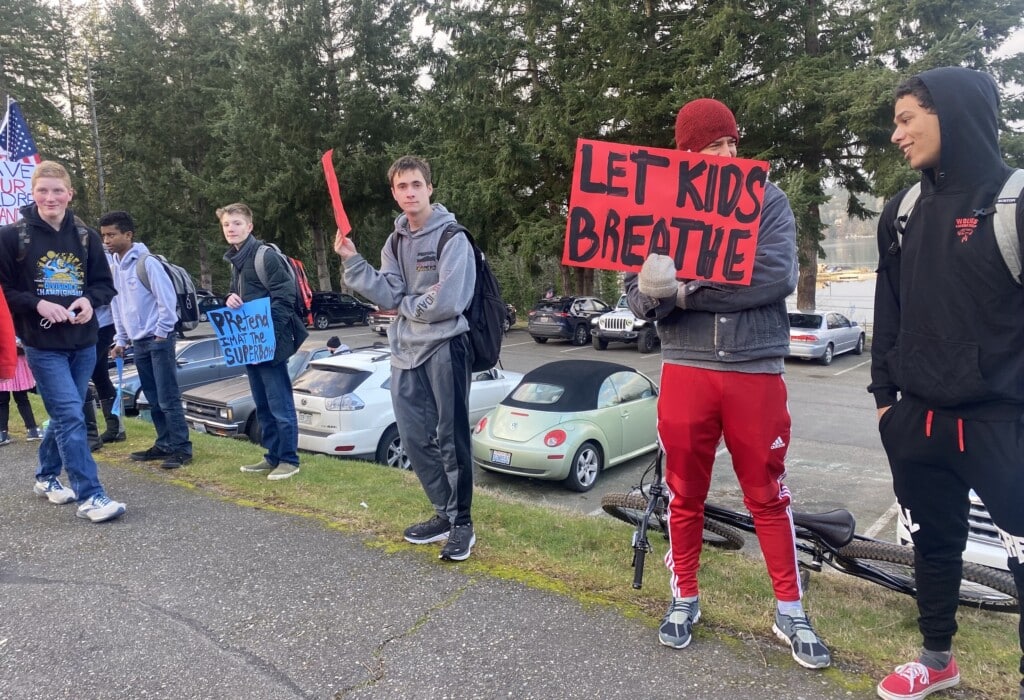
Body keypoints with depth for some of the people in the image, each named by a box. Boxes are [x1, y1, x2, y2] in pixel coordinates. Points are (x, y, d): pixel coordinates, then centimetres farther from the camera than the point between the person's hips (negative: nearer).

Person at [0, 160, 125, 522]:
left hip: (83, 342, 4)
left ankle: (46, 477, 36)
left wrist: (90, 300, -10)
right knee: (70, 416, -11)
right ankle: (90, 495, -9)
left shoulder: (86, 236, 6)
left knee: (64, 414, 16)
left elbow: (105, 283, 11)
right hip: (43, 345, -4)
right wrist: (36, 304, -18)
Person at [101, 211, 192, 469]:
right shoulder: (114, 267, 11)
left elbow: (167, 298, -16)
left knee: (168, 399, -7)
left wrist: (162, 333, -13)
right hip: (138, 342, 8)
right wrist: (120, 339, 17)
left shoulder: (147, 262, -14)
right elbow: (116, 305, 18)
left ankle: (182, 448, -1)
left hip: (158, 339, -8)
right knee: (153, 399, 12)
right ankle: (164, 444, 20)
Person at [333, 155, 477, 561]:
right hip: (406, 350, 8)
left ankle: (463, 523, 12)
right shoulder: (396, 241, 12)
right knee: (414, 438, 11)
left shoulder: (452, 237, -11)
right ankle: (445, 513, 26)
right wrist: (352, 261, -9)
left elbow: (448, 302, -21)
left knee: (450, 439, -1)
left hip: (445, 348, -7)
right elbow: (388, 296, 0)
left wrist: (406, 304, -6)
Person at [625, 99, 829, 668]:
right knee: (685, 494, 11)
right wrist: (655, 292, -23)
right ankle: (685, 599, 28)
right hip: (686, 370, 1)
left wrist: (687, 291, -15)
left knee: (768, 496, 9)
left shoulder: (767, 199, 2)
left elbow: (779, 276, -14)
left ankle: (791, 613, 25)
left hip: (757, 371, -1)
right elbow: (639, 296, 1)